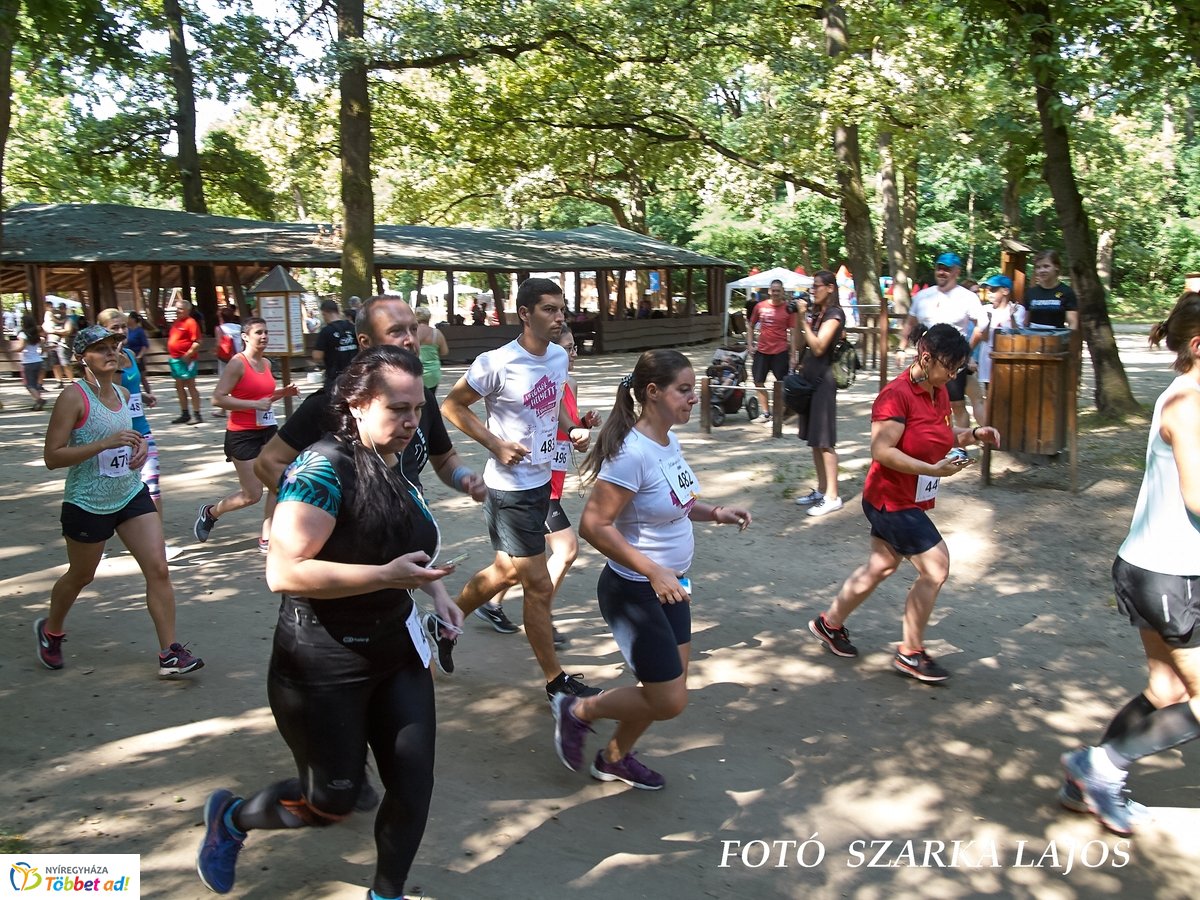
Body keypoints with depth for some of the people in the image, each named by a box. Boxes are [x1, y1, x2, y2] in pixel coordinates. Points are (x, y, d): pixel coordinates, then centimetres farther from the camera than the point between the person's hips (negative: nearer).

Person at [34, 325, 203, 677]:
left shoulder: (122, 394, 5)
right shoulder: (73, 397, -15)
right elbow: (52, 456, -18)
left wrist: (139, 447, 3)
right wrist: (106, 443, -27)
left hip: (131, 495, 5)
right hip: (87, 503, -5)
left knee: (159, 569, -6)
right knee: (80, 576, 16)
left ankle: (170, 654, -1)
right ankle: (50, 631, 46)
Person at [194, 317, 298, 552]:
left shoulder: (267, 363, 9)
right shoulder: (237, 363, -14)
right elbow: (218, 398, -20)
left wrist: (281, 393, 6)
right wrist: (255, 404, -24)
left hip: (267, 431, 7)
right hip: (243, 435, -7)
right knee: (252, 495, 0)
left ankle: (266, 538, 10)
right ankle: (210, 512, 27)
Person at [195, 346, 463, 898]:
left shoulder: (399, 467, 3)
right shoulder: (324, 468, -22)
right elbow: (285, 572, -30)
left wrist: (433, 587, 5)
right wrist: (389, 576, -31)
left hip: (397, 650, 7)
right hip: (323, 666, -7)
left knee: (413, 783, 7)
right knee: (332, 802, 9)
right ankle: (230, 817, 39)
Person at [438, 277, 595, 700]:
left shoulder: (559, 355, 3)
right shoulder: (496, 363, -19)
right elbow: (453, 405, -9)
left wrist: (572, 429, 0)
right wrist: (495, 444, -18)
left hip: (542, 481, 8)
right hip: (510, 488, -8)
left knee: (506, 571, 22)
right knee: (539, 585, -1)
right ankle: (556, 680, 15)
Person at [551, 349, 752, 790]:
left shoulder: (668, 441, 2)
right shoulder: (632, 452, -26)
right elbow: (595, 525, -27)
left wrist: (715, 513, 3)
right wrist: (654, 572, -31)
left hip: (670, 587, 9)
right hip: (633, 592, -9)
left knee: (669, 689, 18)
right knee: (668, 701, 0)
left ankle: (615, 757, 41)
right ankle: (577, 711, 22)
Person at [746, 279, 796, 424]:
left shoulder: (788, 309, -5)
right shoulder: (760, 307, 3)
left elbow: (793, 332, -5)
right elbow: (750, 326, 15)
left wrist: (793, 355, -9)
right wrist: (750, 345, 5)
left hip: (780, 352, -4)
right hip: (761, 351, 4)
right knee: (759, 382, 8)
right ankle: (765, 413, 20)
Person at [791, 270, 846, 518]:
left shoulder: (834, 314, -9)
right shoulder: (816, 313, 15)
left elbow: (818, 347, -19)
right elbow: (798, 345, 11)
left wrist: (803, 319, -17)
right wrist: (796, 317, 3)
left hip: (823, 381, -8)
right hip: (808, 379, 9)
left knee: (824, 441, -7)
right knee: (814, 439, 11)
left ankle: (832, 496, -4)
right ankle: (821, 490, 19)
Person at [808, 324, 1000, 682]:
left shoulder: (939, 392, 6)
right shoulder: (896, 394, -22)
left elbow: (945, 434, 20)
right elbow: (881, 451, -27)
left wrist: (974, 434, 1)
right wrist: (934, 470, -31)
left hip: (910, 501, 10)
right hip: (891, 500, -10)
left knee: (881, 565, 19)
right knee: (935, 568, -8)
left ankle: (829, 623, 36)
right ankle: (910, 653, 7)